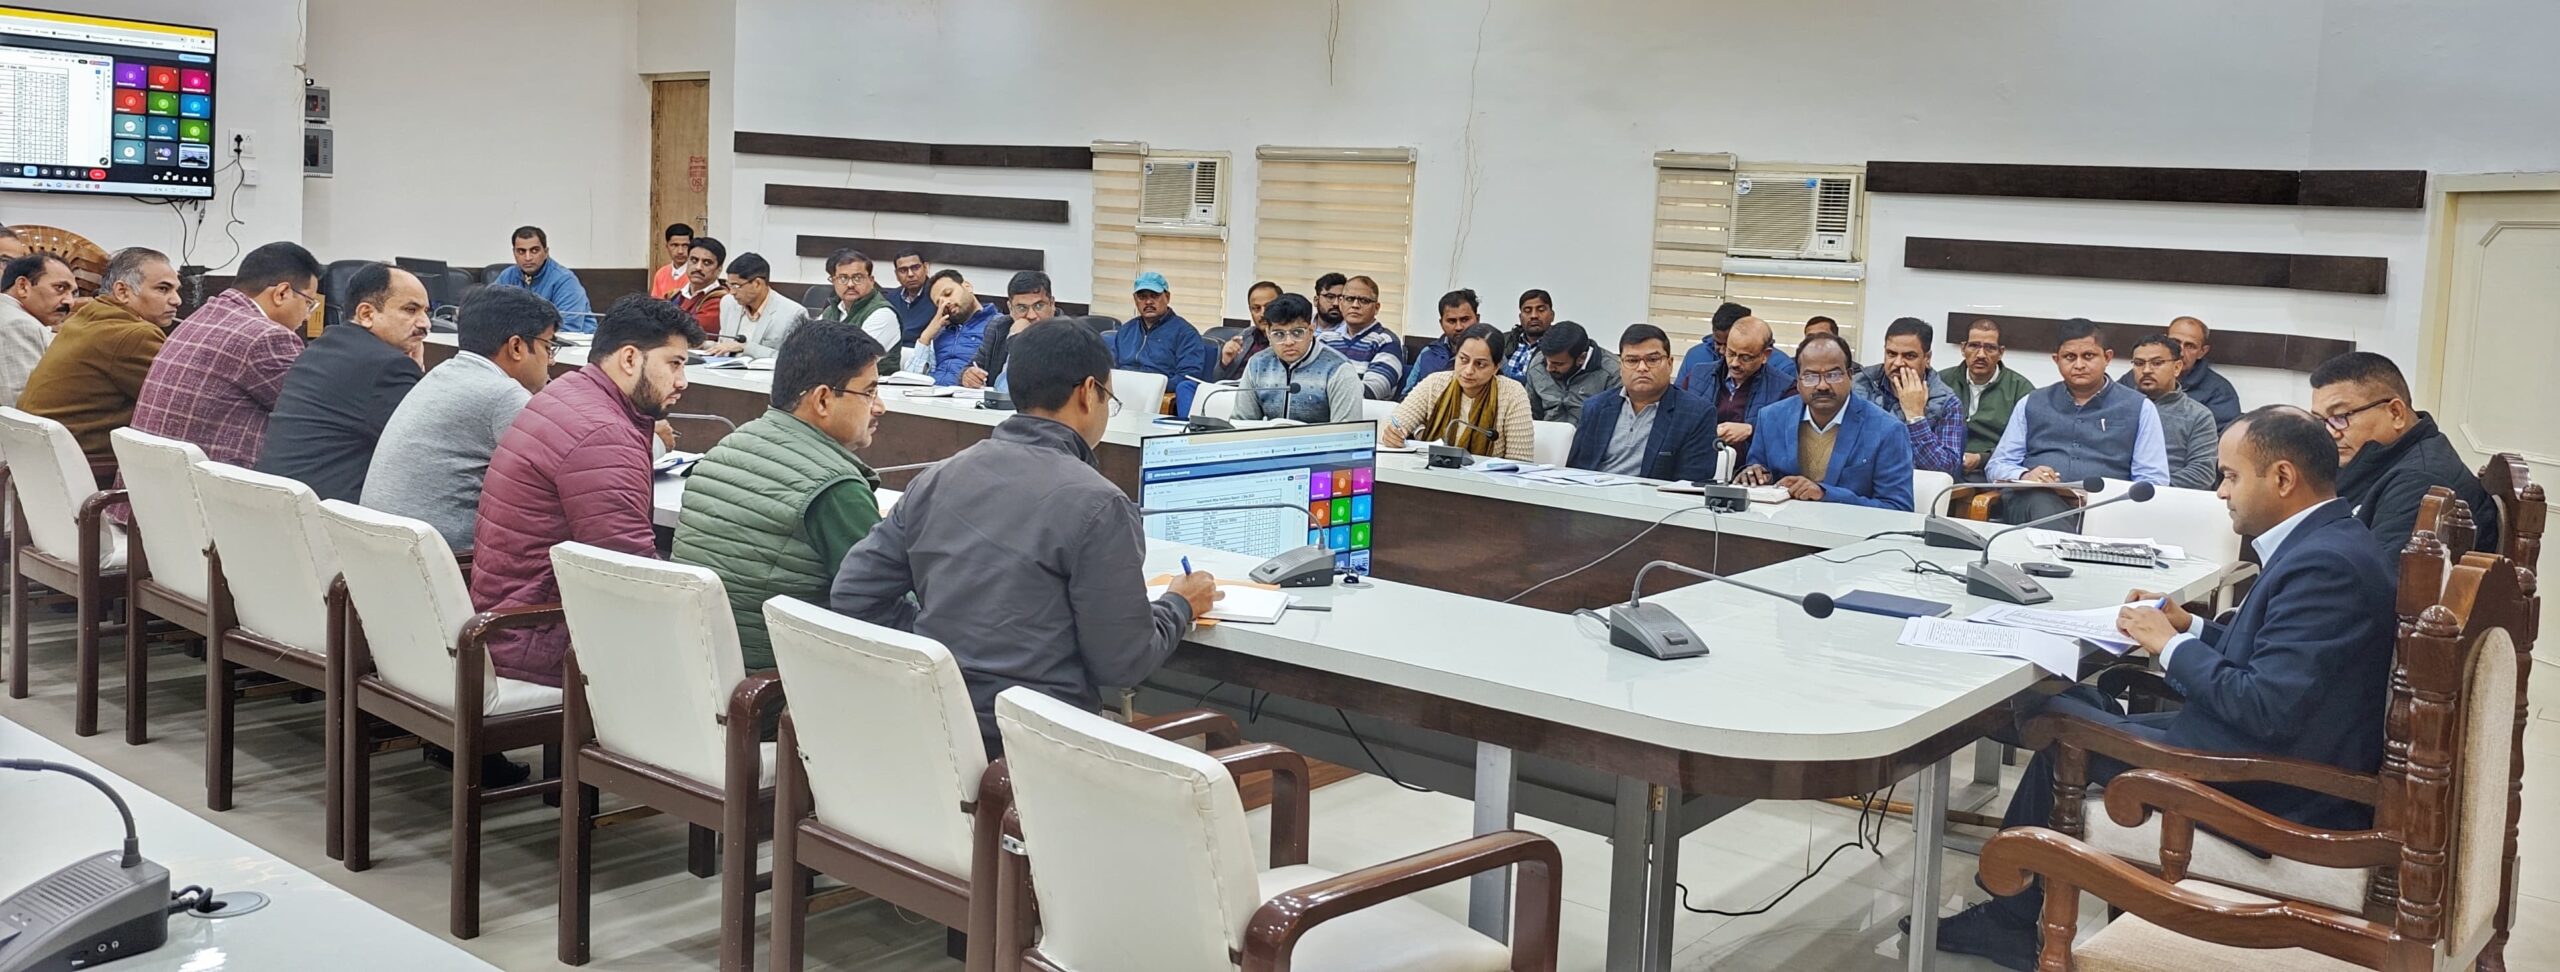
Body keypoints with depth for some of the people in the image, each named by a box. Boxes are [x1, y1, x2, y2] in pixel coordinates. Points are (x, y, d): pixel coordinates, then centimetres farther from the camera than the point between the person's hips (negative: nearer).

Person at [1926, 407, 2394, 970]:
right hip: (2291, 757, 10)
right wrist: (2189, 626, 6)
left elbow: (2267, 710, -28)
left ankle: (2010, 918, 16)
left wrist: (2171, 645, -15)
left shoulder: (2324, 564, -24)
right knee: (2092, 704, 14)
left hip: (2280, 796, -10)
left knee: (2059, 720, -1)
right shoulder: (2331, 543, 8)